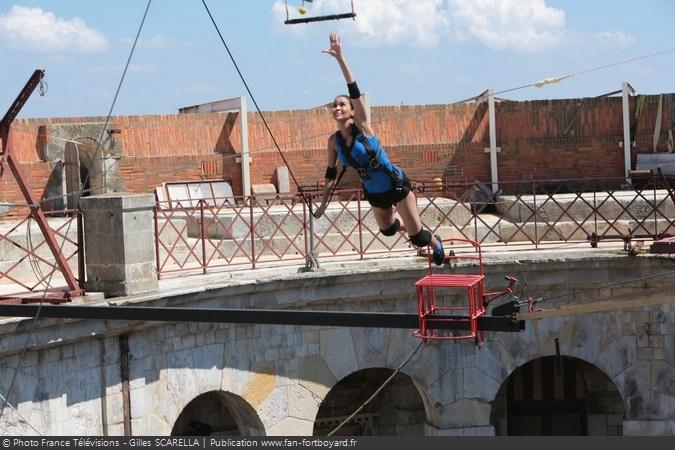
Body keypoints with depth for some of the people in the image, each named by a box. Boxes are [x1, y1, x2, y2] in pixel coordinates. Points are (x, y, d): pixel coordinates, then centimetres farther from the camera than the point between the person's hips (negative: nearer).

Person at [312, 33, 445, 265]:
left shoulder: (362, 127, -18)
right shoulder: (334, 141, -5)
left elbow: (355, 91, -30)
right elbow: (331, 174, 7)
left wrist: (341, 58, -38)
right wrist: (324, 203, 6)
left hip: (396, 185, -5)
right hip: (374, 193, 5)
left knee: (417, 237, 1)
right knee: (387, 229, 22)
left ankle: (436, 243, 33)